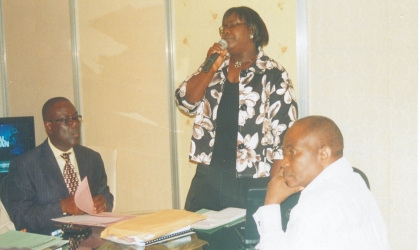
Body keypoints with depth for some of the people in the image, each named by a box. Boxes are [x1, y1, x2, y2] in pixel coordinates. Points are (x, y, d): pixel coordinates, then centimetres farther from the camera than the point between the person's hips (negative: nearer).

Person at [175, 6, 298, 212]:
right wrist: (211, 68, -10)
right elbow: (185, 102, 2)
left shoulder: (272, 74, -5)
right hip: (208, 175, 5)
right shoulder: (214, 66, 11)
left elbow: (284, 132, -8)